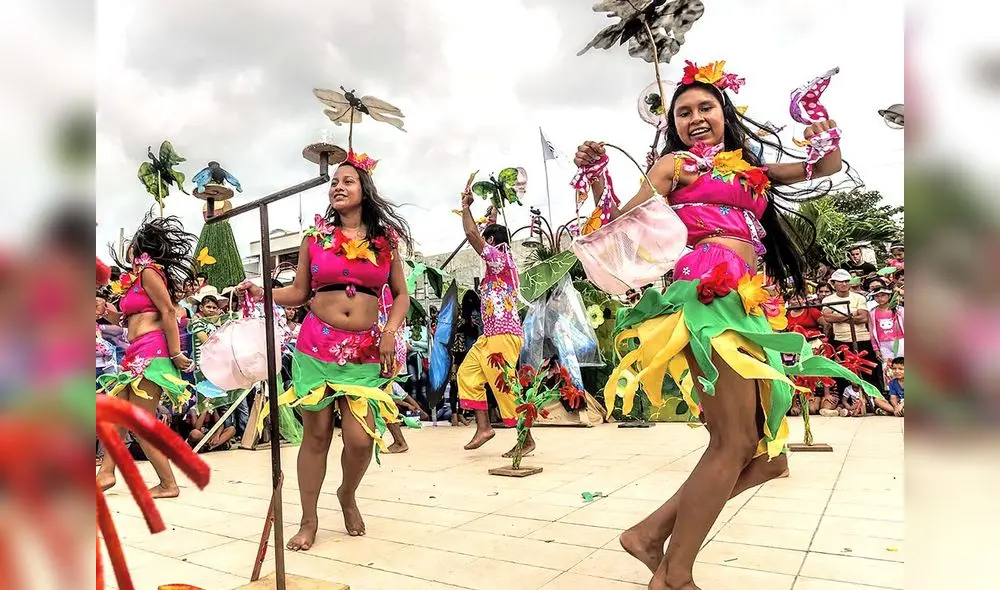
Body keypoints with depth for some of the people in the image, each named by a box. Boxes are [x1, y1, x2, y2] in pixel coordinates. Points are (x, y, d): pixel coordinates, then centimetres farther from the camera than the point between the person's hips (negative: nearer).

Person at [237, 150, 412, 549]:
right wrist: (261, 293, -5)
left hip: (366, 352, 0)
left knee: (361, 438, -8)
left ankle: (347, 495, 25)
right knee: (316, 434, 5)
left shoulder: (385, 241, 8)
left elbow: (401, 295, 10)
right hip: (317, 346, 0)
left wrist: (391, 330, -5)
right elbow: (299, 293, 10)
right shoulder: (315, 237, 9)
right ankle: (309, 520, 23)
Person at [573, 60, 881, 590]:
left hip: (747, 305, 8)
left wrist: (823, 120, 19)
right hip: (708, 295, -8)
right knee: (734, 442, -15)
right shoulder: (675, 164, 10)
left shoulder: (749, 167, 27)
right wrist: (595, 176, -13)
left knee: (766, 455, 6)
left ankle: (652, 532, 8)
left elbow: (826, 167, 33)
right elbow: (624, 225, 1)